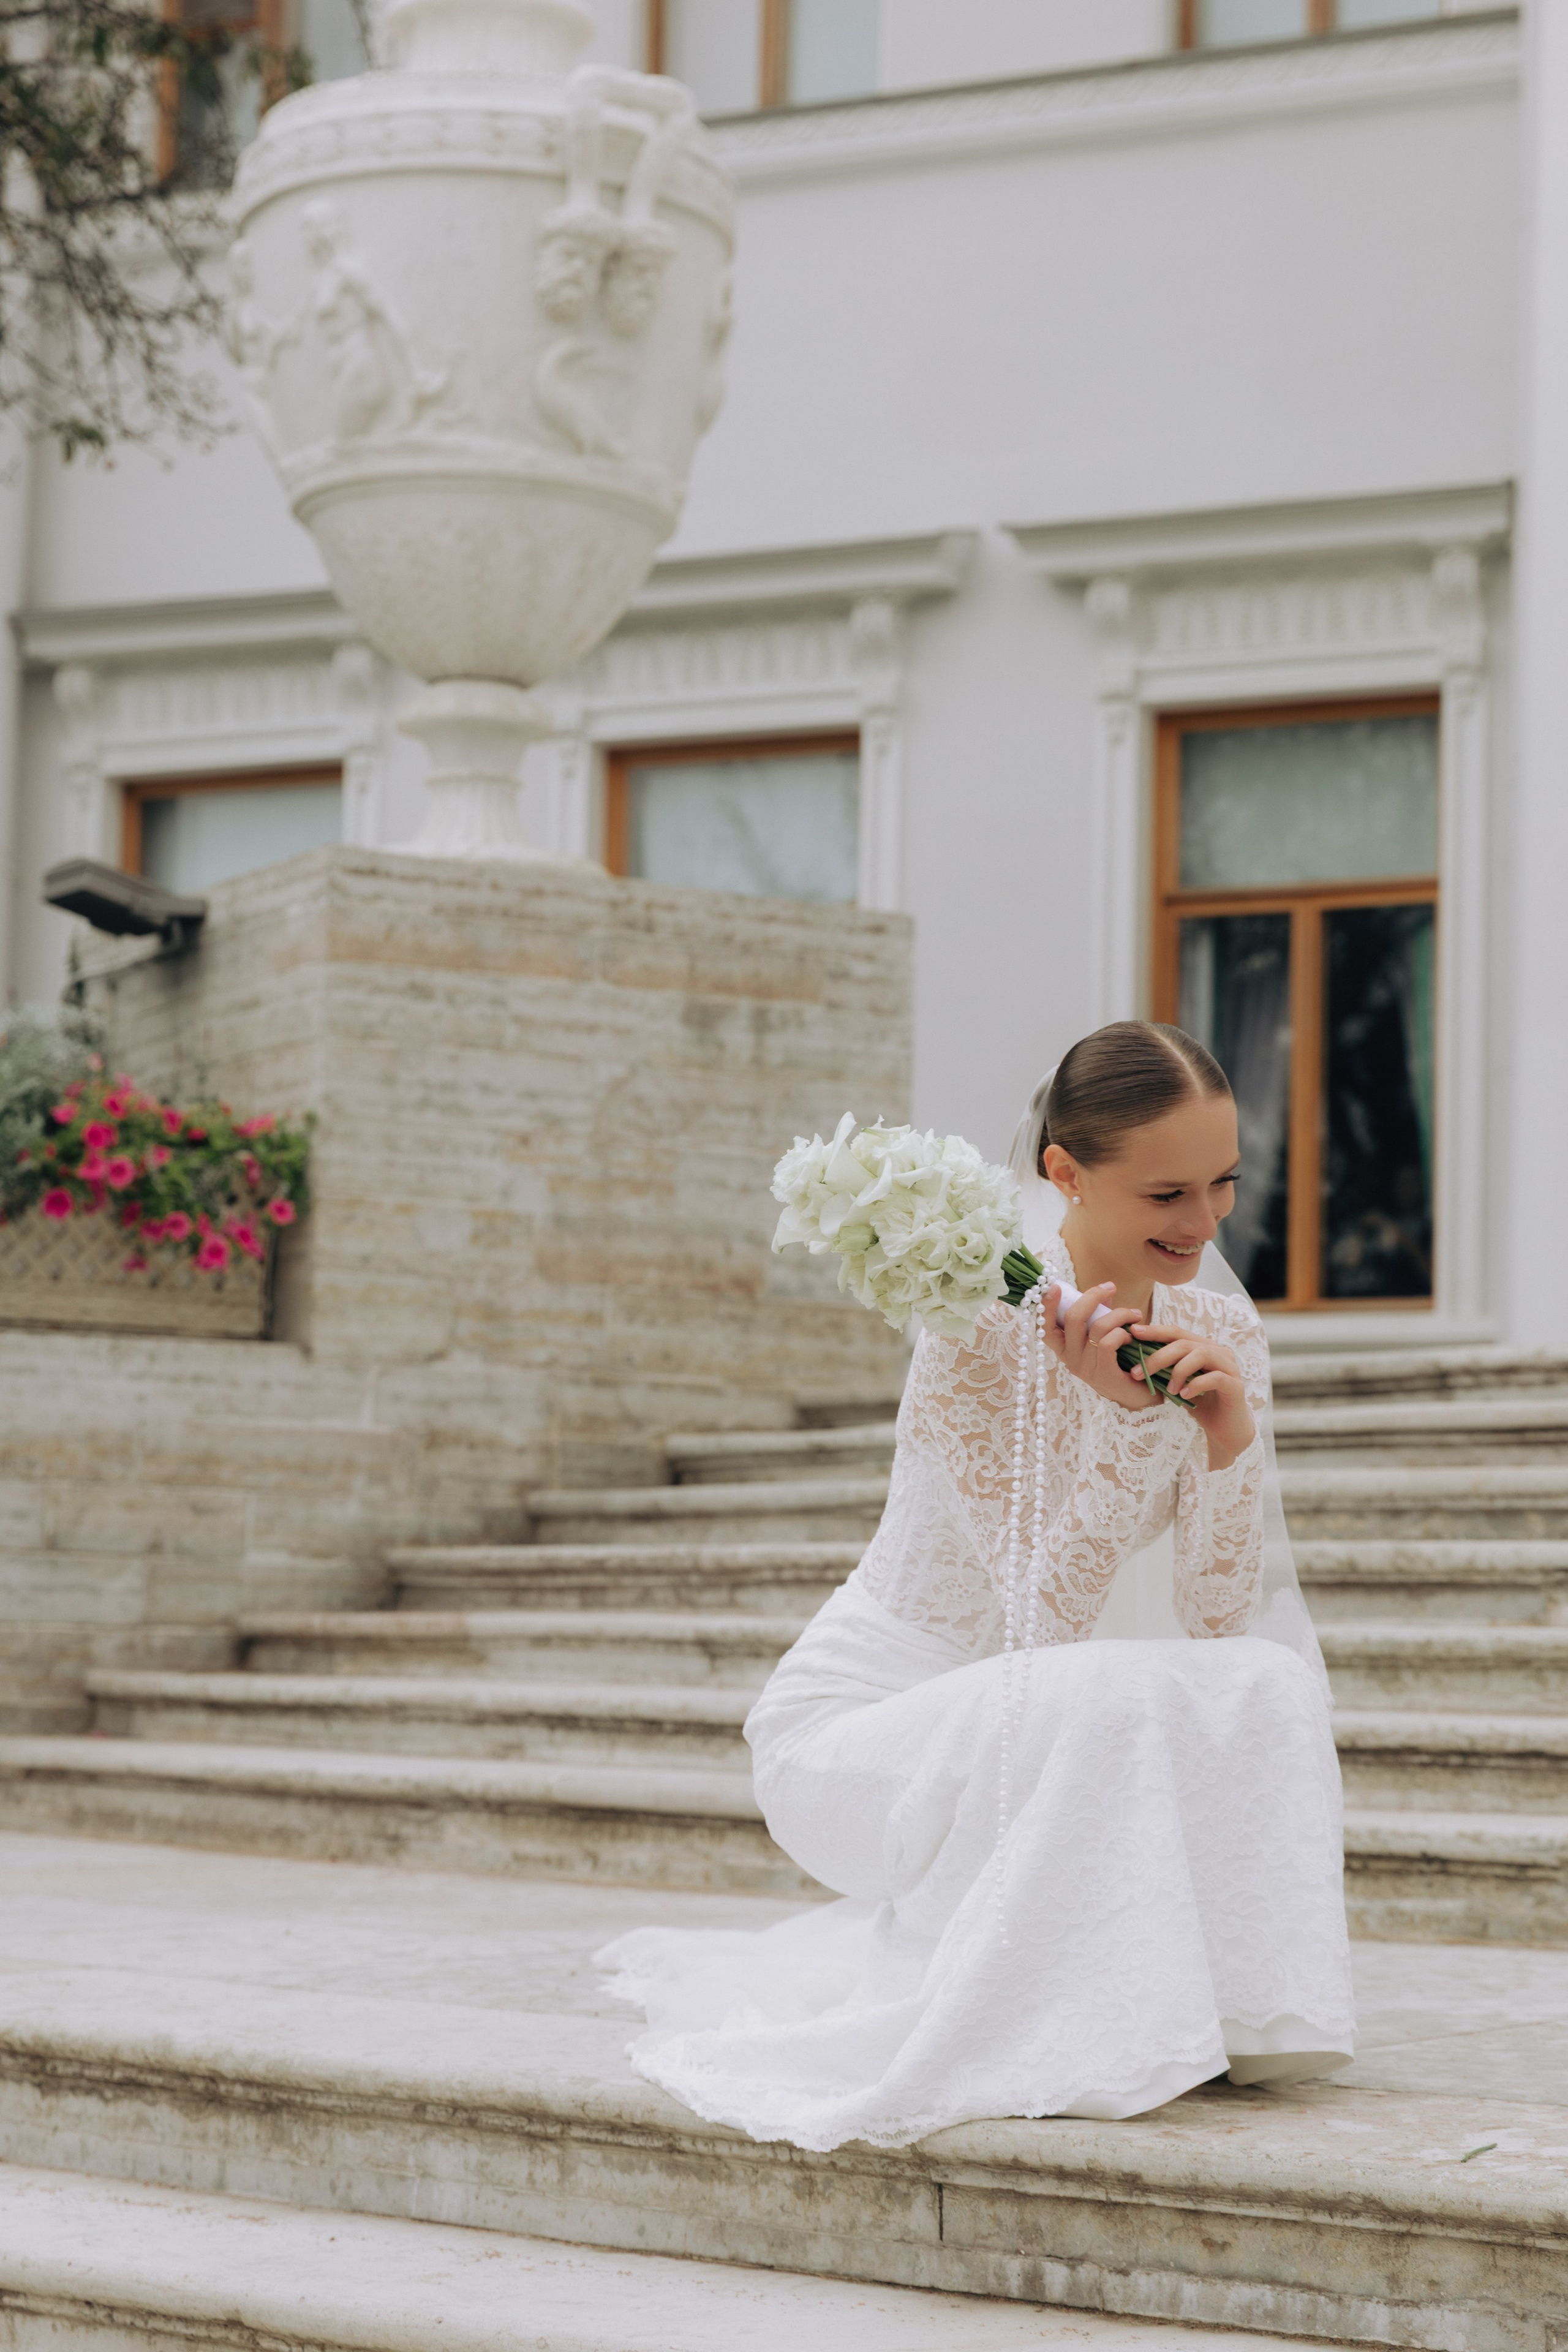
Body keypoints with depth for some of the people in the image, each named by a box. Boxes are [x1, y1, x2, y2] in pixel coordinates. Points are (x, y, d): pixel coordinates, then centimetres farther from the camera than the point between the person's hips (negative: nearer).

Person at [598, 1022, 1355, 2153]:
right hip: (872, 1723, -6)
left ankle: (1216, 2012, -5)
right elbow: (1046, 1619, -25)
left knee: (1268, 1689, -20)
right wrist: (1120, 1414, -36)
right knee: (1113, 1712, -33)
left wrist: (1231, 1432, -22)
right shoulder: (981, 1330, -23)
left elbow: (1220, 1616, -7)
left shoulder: (1220, 1327, -3)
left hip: (1041, 1723, 6)